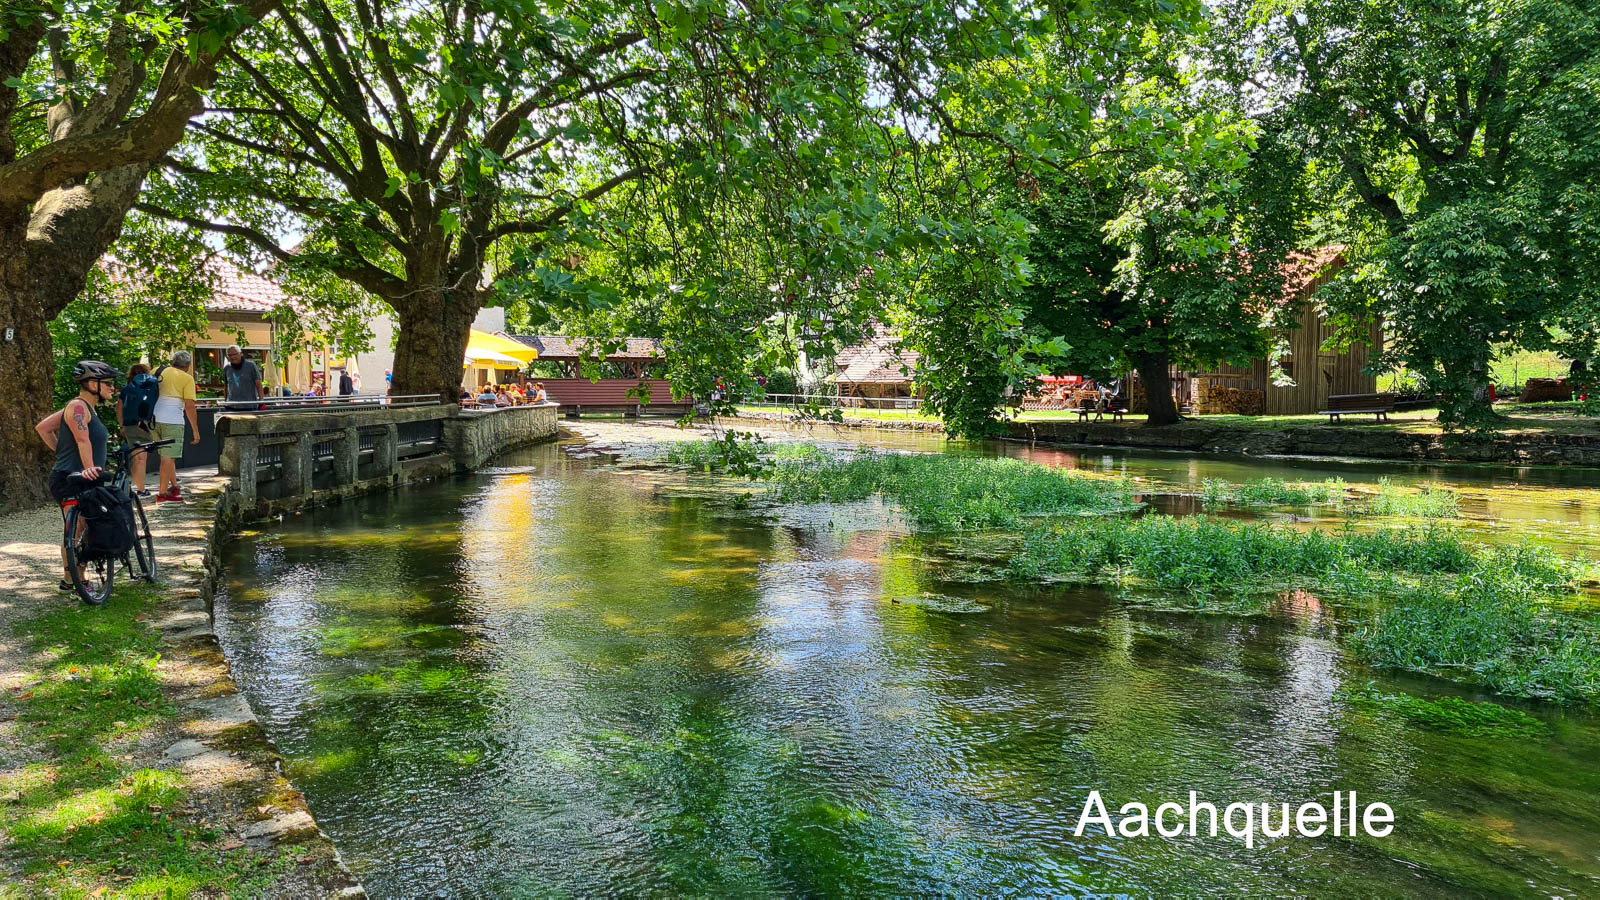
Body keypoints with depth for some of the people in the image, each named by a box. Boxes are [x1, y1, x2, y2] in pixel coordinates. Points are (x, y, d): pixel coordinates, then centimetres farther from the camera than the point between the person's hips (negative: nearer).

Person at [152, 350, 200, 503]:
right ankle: (163, 493, -3)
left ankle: (174, 486, 27)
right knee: (168, 457, -3)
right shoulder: (187, 378, 0)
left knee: (167, 455, 19)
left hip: (154, 419, 6)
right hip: (172, 420, -6)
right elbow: (189, 406, -6)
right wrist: (195, 431, -3)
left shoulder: (158, 372, 15)